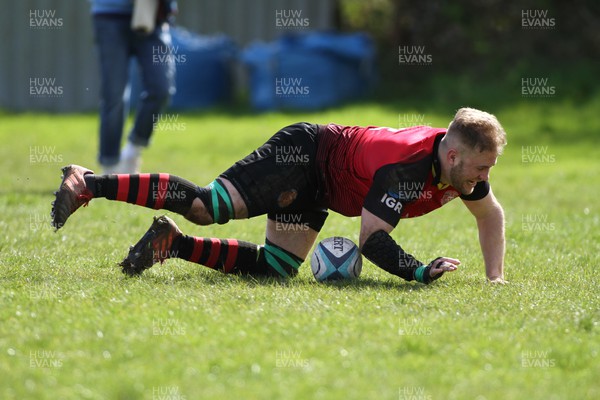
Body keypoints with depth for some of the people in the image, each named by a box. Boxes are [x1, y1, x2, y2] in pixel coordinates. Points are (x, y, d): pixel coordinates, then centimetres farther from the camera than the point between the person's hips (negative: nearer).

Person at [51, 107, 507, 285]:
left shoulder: (462, 165, -7)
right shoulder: (407, 167, -32)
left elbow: (491, 215, 14)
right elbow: (371, 240, -34)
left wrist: (496, 276, 6)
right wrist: (420, 273, -33)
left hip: (315, 190, 9)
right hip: (307, 151, -9)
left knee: (273, 268, -1)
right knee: (208, 206, -22)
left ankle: (174, 244, 7)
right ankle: (89, 184, -16)